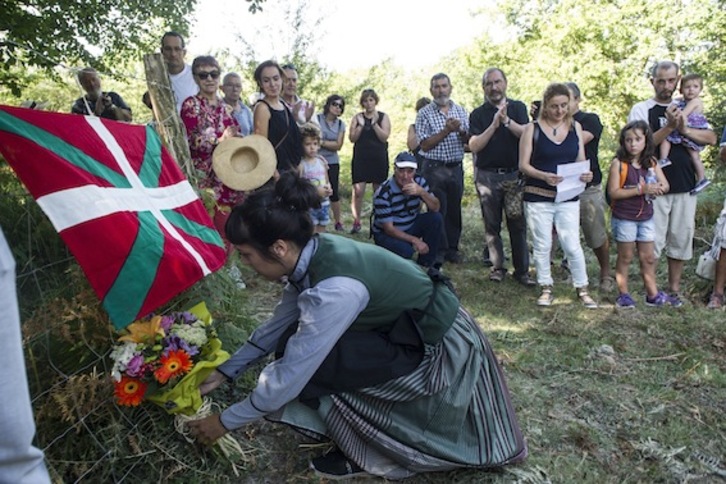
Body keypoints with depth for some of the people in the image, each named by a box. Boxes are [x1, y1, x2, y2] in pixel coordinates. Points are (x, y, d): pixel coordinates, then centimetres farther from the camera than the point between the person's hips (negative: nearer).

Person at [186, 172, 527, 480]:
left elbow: (289, 376, -26)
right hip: (407, 331, 8)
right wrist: (225, 372, 11)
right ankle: (363, 437, 20)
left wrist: (225, 421, -11)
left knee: (308, 361, -17)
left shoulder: (335, 289, -34)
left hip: (439, 347, -8)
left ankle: (365, 454, 8)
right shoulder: (313, 255, -8)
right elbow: (278, 324, 6)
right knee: (297, 346, 1)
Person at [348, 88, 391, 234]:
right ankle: (356, 222, 1)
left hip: (379, 158, 0)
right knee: (358, 191, -8)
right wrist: (360, 125, -11)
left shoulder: (383, 117, 6)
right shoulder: (357, 117, 9)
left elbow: (384, 137, -6)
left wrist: (374, 123, -14)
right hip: (360, 158, 0)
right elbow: (352, 138, 1)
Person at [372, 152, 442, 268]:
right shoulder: (384, 193, -24)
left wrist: (422, 192, -30)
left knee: (435, 217, -19)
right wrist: (414, 240, -31)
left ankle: (426, 265, -6)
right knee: (407, 252, -35)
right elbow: (388, 228, -22)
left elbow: (435, 208, -12)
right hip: (386, 234, -6)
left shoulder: (418, 181, -8)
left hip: (411, 227, 6)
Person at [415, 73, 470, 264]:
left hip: (456, 168, 4)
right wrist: (446, 130, -17)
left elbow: (470, 141, 9)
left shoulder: (461, 111, 10)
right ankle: (438, 252, 11)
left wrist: (461, 131, -12)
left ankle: (452, 249, 21)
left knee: (454, 210, 9)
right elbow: (425, 145, -9)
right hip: (434, 169, -4)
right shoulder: (424, 114, -2)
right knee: (437, 211, 0)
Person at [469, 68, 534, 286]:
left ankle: (522, 269, 9)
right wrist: (494, 125, -16)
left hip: (515, 174, 0)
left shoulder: (518, 107, 9)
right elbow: (474, 145, -7)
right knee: (491, 225, 5)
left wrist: (507, 121, -21)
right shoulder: (478, 114, 5)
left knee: (518, 224, 2)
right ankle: (497, 266, 16)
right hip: (487, 176, 0)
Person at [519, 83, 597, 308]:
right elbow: (523, 165, -6)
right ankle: (546, 288, 22)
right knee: (542, 245, 6)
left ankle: (582, 289, 17)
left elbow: (581, 161, 9)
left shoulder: (575, 127, 8)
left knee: (572, 245, 0)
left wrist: (585, 174, -13)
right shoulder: (532, 129, -2)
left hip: (568, 197, 2)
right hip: (538, 197, -2)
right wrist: (544, 176, -23)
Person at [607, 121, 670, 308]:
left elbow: (665, 185, 2)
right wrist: (640, 189, -22)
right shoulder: (618, 163, -10)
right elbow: (613, 192, -16)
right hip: (624, 218, -4)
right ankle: (623, 295, 17)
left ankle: (652, 294, 23)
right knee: (625, 257, 7)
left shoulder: (652, 162, 3)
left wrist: (655, 189, -21)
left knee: (648, 258, 12)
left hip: (646, 217, 4)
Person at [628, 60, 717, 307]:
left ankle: (674, 289, 22)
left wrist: (685, 129, -13)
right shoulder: (641, 110, 0)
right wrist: (669, 127, -22)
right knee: (652, 241, -1)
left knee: (681, 239, 9)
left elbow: (711, 138, 2)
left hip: (684, 187, 4)